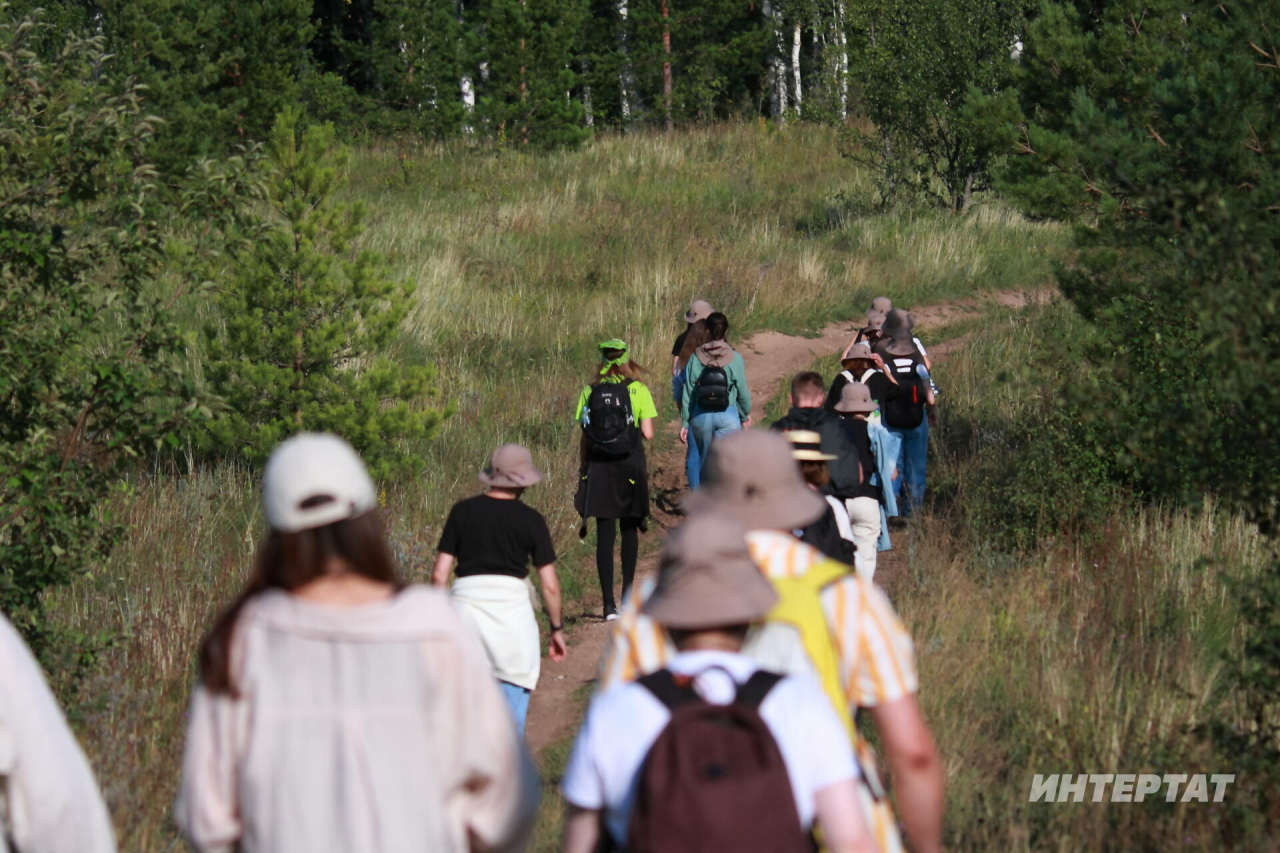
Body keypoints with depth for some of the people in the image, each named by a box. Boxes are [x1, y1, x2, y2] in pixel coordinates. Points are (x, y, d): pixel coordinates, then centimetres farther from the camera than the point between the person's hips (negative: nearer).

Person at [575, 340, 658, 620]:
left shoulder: (590, 392, 1)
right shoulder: (638, 390, -4)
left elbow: (584, 438, 1)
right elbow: (647, 434, -8)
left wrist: (582, 471, 9)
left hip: (599, 468, 1)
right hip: (630, 467, -1)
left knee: (605, 534, 1)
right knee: (629, 529, 16)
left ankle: (609, 603, -5)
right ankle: (627, 594, 21)